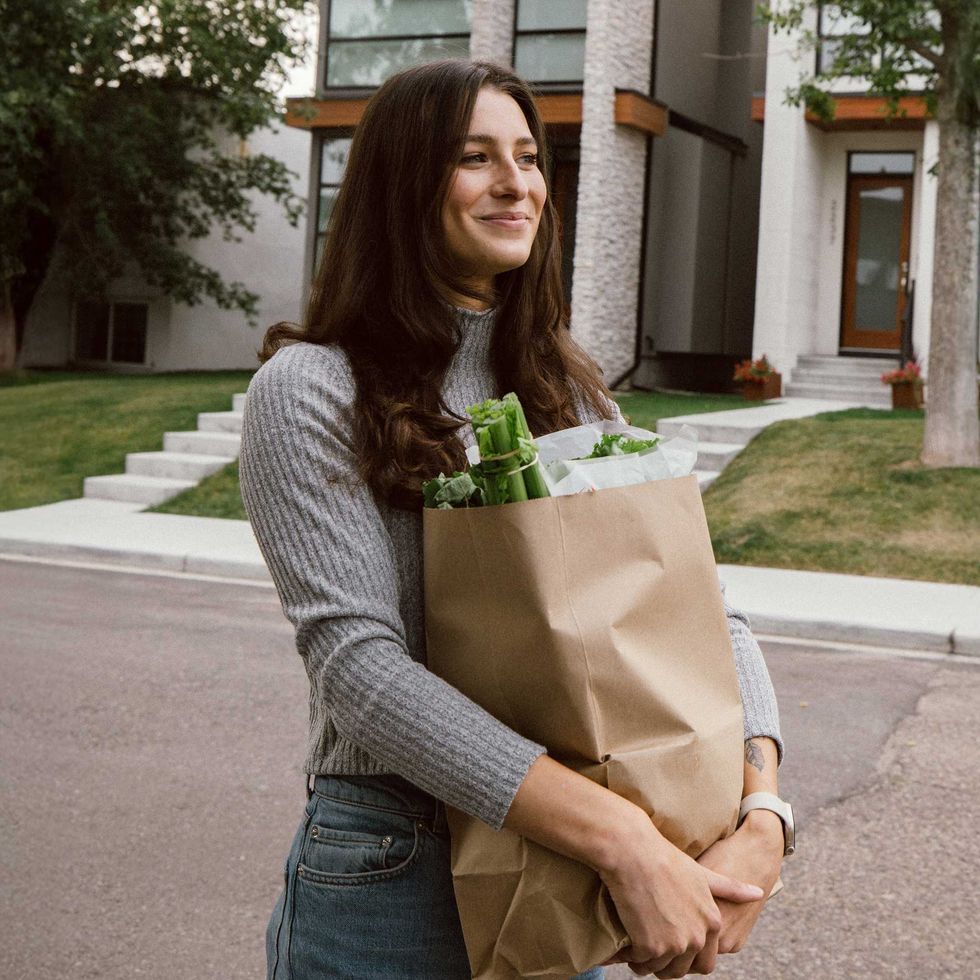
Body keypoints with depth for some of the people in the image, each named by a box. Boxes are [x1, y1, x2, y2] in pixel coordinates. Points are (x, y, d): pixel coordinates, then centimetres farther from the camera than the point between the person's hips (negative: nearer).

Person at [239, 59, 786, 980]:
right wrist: (620, 840, -29)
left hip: (562, 883, 5)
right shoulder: (311, 389, -11)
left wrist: (765, 816, -19)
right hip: (391, 874, -5)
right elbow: (356, 661, -22)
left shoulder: (570, 389, 6)